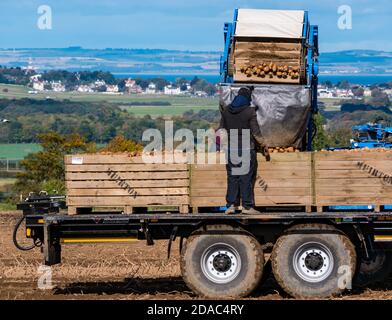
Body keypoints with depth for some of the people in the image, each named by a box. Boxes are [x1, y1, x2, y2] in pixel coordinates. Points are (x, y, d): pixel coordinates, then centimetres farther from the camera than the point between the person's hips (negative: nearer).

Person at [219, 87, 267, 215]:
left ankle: (231, 205, 6)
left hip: (231, 150, 4)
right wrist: (263, 145, 6)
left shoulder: (226, 111, 4)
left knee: (232, 178, 9)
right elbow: (256, 132, -8)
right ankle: (247, 206, 0)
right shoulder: (249, 111, -10)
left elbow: (221, 130, 10)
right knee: (246, 178, 0)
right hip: (247, 149, -4)